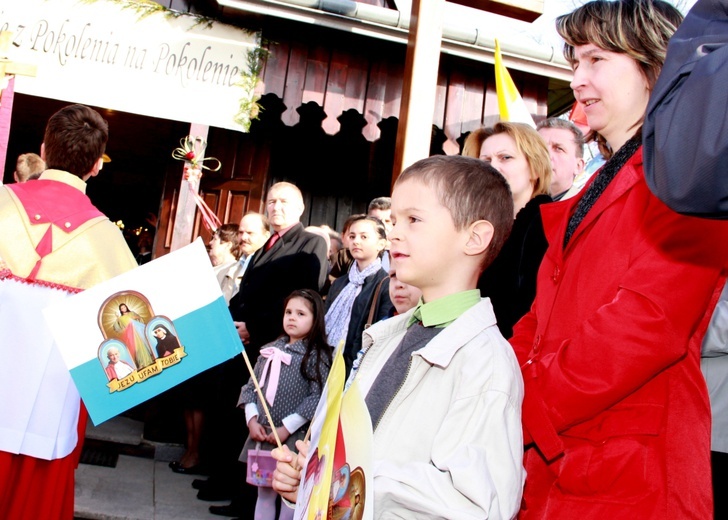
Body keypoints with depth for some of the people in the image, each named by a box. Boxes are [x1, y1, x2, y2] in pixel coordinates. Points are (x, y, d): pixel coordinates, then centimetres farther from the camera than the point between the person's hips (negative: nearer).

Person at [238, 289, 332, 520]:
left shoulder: (317, 355, -6)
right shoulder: (270, 350, 9)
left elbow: (317, 397, -14)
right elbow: (251, 386, 9)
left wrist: (287, 428, -16)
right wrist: (252, 419, -4)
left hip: (294, 438, -5)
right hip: (261, 435, 5)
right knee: (263, 493, 15)